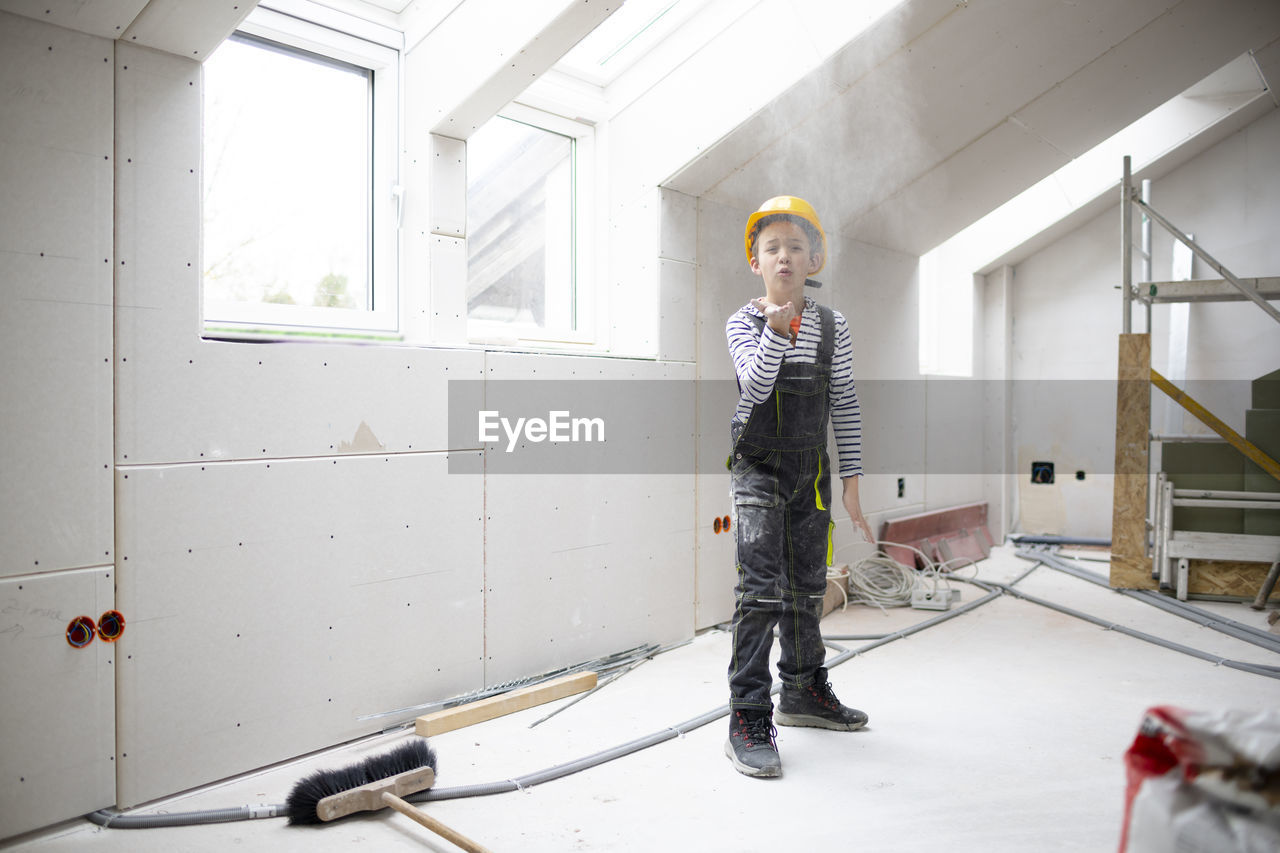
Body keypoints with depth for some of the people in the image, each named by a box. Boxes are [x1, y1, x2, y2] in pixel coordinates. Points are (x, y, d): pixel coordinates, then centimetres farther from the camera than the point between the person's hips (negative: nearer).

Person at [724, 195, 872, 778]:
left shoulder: (832, 327, 3)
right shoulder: (744, 322, -5)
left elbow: (845, 408, 4)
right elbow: (756, 386, -21)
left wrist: (851, 483, 2)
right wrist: (776, 330, -36)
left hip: (811, 468, 4)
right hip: (758, 468, -4)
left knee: (807, 587, 14)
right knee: (760, 587, -11)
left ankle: (803, 691, 33)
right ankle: (748, 719, -5)